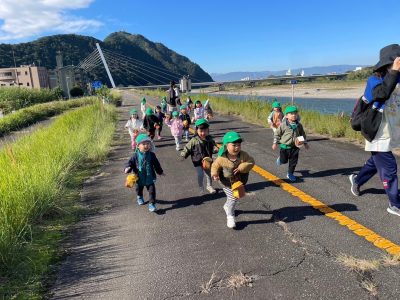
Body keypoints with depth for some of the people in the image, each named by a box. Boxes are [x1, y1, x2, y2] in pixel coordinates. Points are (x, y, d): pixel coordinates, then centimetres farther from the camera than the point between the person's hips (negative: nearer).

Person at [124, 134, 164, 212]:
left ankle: (152, 204, 6)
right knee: (139, 189, 26)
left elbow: (156, 164, 3)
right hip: (139, 178, 1)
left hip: (150, 177, -1)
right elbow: (131, 162, -7)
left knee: (152, 191, -5)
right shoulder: (136, 155, -14)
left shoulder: (151, 155, -8)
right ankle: (139, 197, 56)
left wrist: (160, 172, 12)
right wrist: (127, 168, -27)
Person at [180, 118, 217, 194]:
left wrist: (215, 149, -21)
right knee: (200, 175, -6)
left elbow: (213, 146, 1)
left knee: (209, 174, 19)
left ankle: (209, 186, 42)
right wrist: (183, 155, -22)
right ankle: (201, 188, 19)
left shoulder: (210, 139, -6)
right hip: (198, 161, -4)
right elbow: (187, 148, -11)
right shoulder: (194, 140, -17)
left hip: (208, 160, 4)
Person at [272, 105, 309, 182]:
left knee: (293, 162, 5)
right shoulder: (283, 125, -11)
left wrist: (305, 143, 13)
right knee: (284, 161, 8)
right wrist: (275, 143, -5)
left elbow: (303, 134, 13)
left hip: (295, 147, 3)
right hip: (285, 146, -3)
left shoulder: (299, 125, 0)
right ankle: (280, 159, 43)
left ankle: (290, 174, 22)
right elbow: (277, 134, -4)